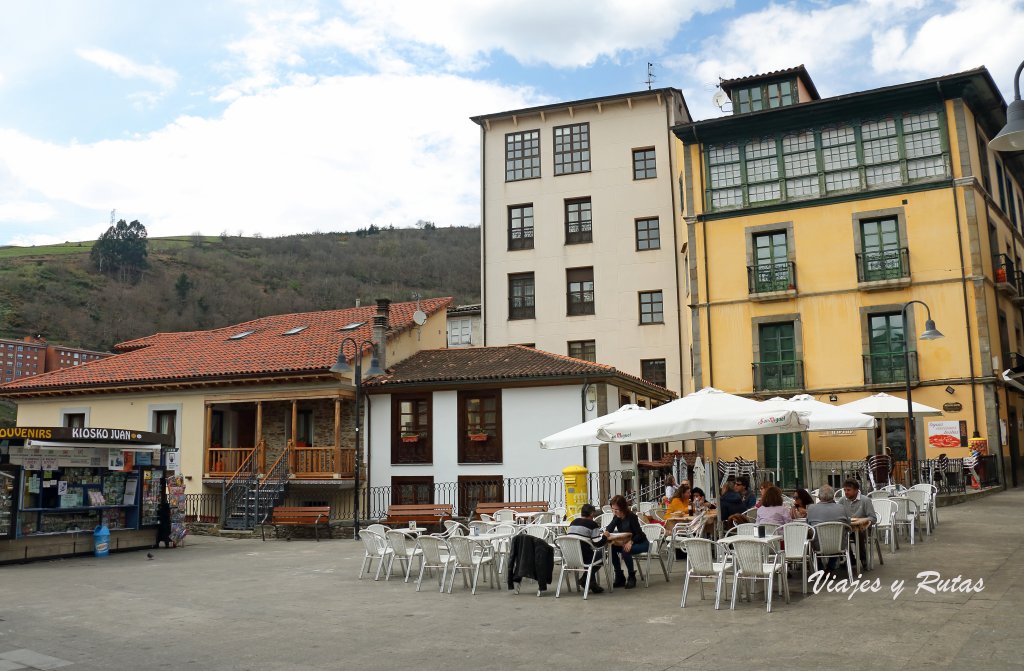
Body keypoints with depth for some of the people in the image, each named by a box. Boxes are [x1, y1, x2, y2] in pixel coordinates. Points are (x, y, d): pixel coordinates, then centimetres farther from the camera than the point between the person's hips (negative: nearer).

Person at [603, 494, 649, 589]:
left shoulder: (632, 516, -23)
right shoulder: (617, 517, -3)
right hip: (625, 542, 7)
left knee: (625, 551, -34)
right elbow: (610, 528, -15)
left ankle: (632, 577, -12)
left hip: (641, 543, -7)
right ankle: (620, 578, -7)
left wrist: (631, 542, -42)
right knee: (612, 548, -19)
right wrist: (607, 532, -39)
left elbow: (639, 534, -24)